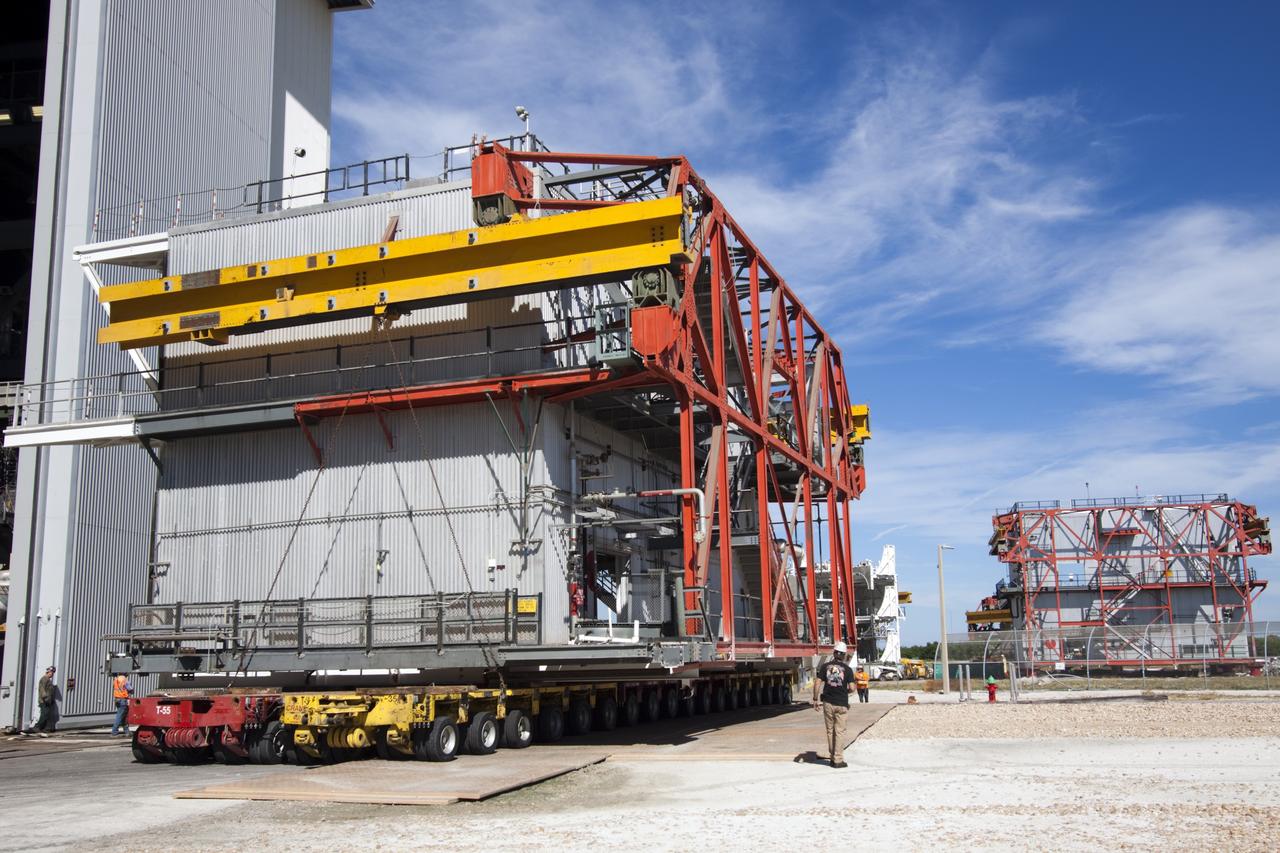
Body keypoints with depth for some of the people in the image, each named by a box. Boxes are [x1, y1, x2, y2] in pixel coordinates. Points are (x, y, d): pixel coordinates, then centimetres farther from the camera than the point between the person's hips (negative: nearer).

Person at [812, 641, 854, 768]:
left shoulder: (825, 666, 1)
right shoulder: (847, 669, -3)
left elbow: (817, 683, -3)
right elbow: (852, 688, -7)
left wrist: (815, 699, 4)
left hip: (828, 702, 2)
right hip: (841, 704, -2)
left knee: (830, 731, 13)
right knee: (839, 731, 3)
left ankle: (832, 757, 19)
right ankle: (838, 760, 3)